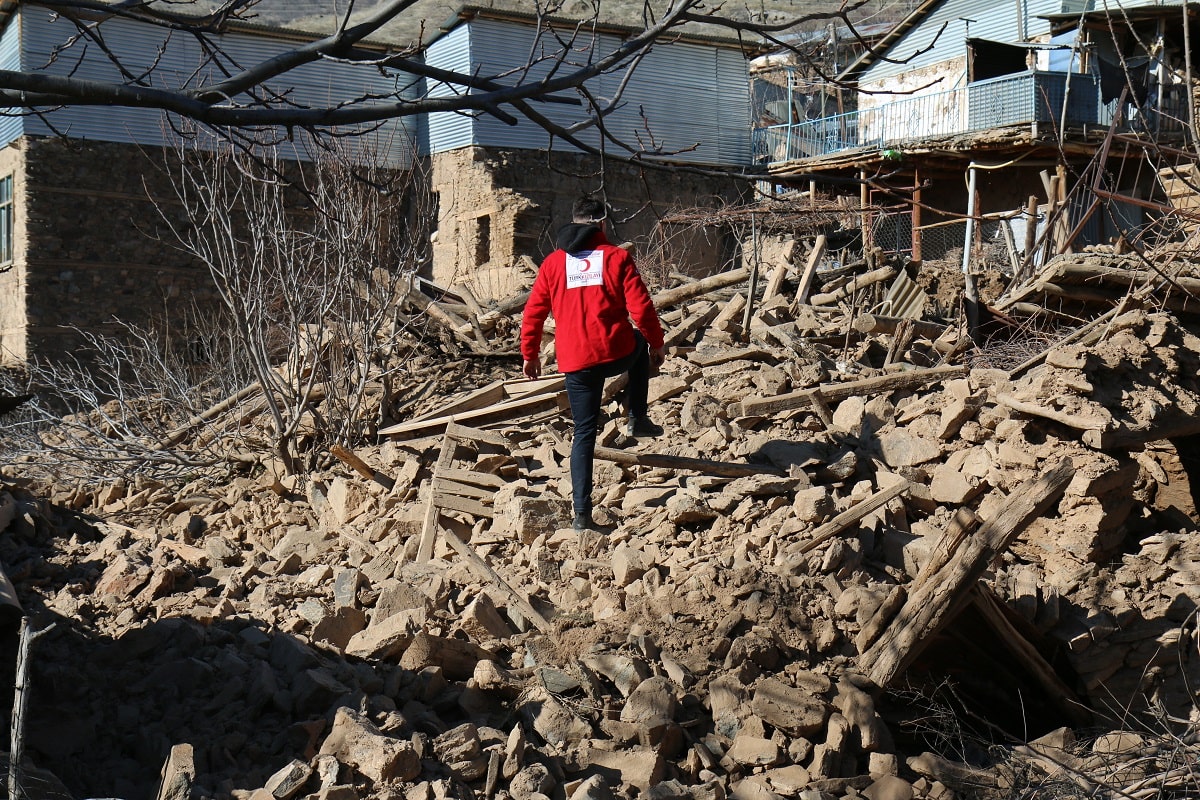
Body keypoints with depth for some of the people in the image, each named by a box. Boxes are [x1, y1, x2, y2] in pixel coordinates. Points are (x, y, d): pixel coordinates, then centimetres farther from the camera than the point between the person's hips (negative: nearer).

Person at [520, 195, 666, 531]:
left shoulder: (553, 262, 7)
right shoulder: (617, 257, -1)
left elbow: (533, 312, 8)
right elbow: (641, 307, -3)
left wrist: (529, 354, 18)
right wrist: (656, 344, 11)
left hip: (575, 361, 2)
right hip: (617, 354, -2)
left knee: (584, 434, 10)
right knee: (640, 346, 35)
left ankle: (582, 512, 3)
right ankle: (637, 418, 29)